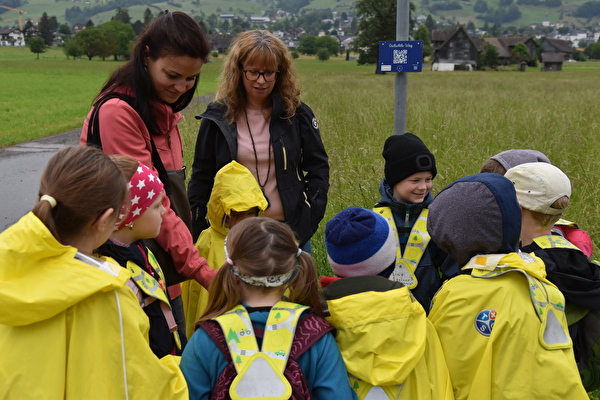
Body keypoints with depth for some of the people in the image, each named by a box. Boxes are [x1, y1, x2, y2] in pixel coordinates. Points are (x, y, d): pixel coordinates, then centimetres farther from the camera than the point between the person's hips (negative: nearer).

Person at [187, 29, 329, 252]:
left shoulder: (296, 114, -2)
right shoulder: (218, 117, -2)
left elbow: (317, 167, 3)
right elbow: (201, 177, 3)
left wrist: (312, 216, -6)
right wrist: (194, 233, 0)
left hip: (290, 227, 0)